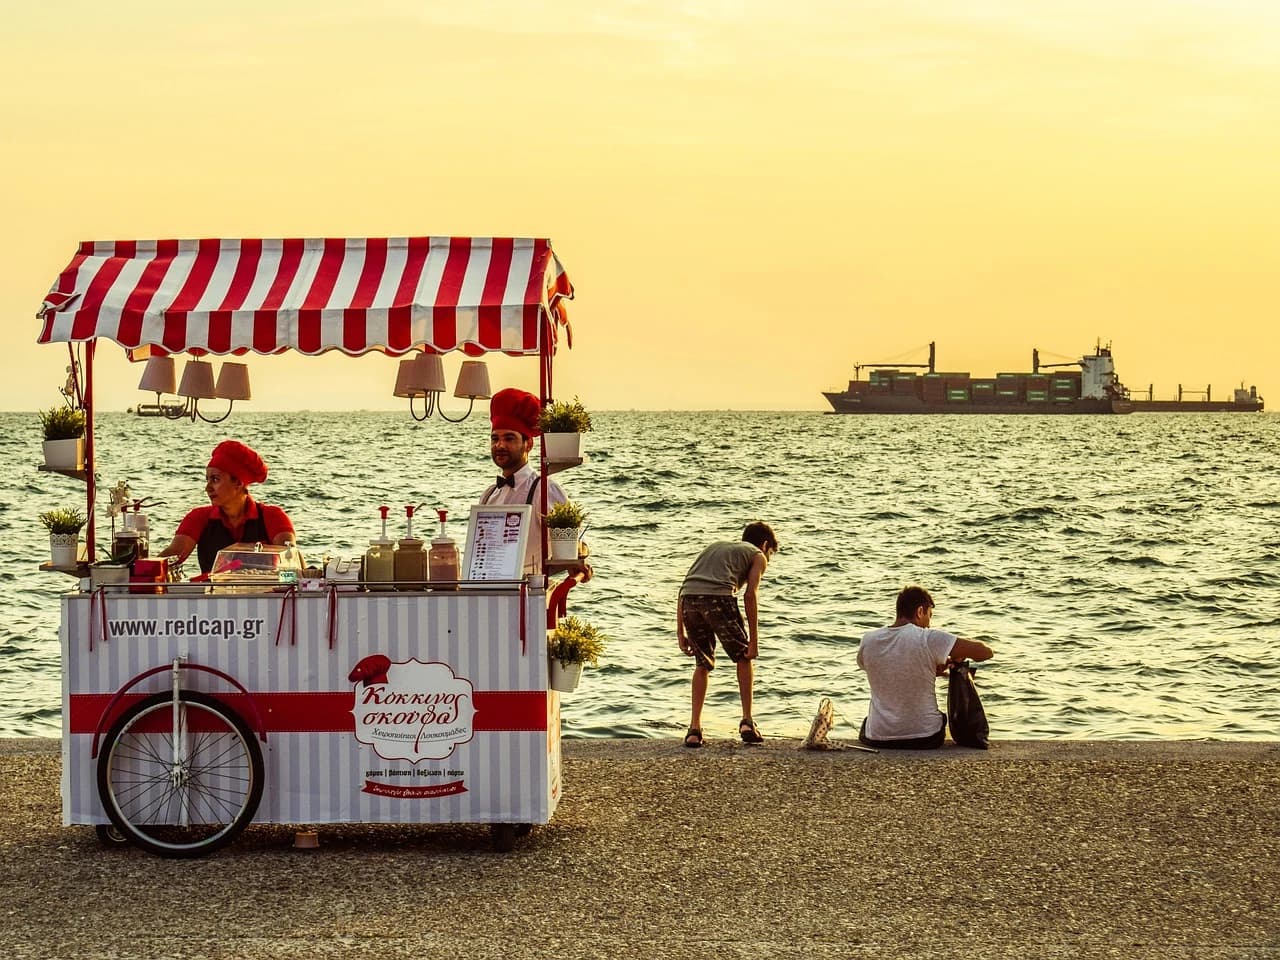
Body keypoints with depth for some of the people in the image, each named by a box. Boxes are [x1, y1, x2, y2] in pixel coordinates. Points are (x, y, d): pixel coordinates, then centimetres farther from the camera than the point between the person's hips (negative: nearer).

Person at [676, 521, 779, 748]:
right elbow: (750, 595, 4)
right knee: (743, 657, 18)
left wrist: (680, 632, 24)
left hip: (689, 599, 5)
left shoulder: (715, 547, 37)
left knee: (703, 664, 21)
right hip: (718, 596, -4)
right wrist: (754, 640, 3)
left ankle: (694, 729, 14)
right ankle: (747, 723, 12)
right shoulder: (757, 556, 22)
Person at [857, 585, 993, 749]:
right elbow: (986, 652, -14)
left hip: (878, 739, 3)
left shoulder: (868, 641, -3)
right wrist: (960, 655, 6)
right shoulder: (929, 639, -15)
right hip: (924, 739, -3)